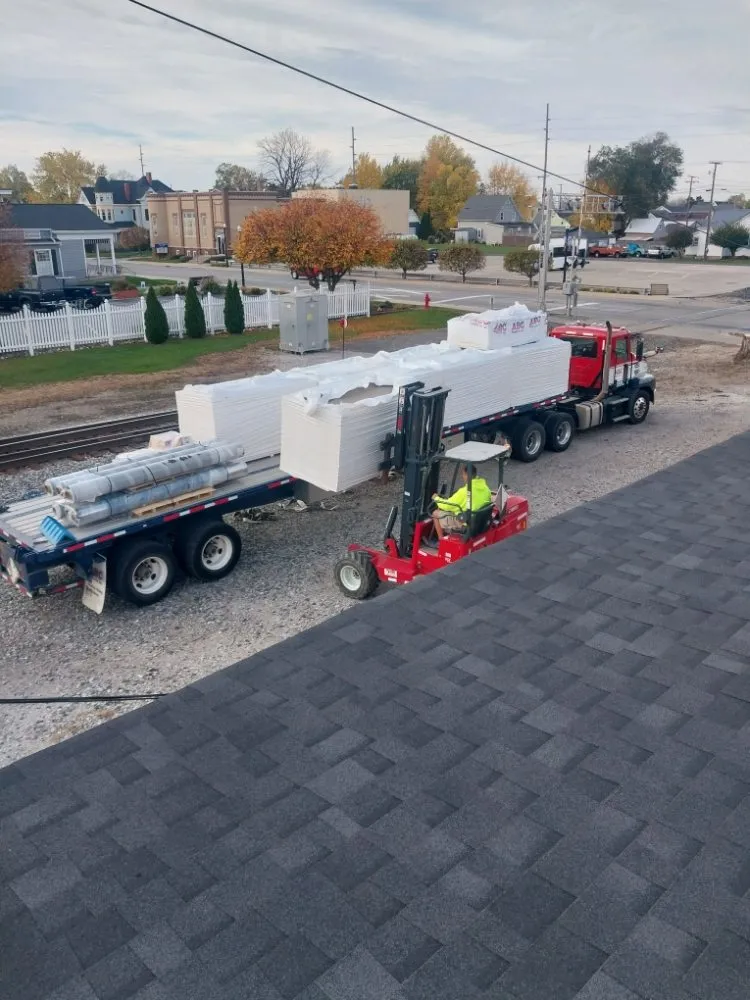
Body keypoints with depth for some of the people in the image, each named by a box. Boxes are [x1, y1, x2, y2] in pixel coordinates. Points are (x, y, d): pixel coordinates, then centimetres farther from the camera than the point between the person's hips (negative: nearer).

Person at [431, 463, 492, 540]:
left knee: (436, 513, 9)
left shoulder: (465, 491, -25)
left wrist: (436, 498, 6)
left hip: (464, 524, -7)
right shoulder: (486, 489, -5)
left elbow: (447, 506, -14)